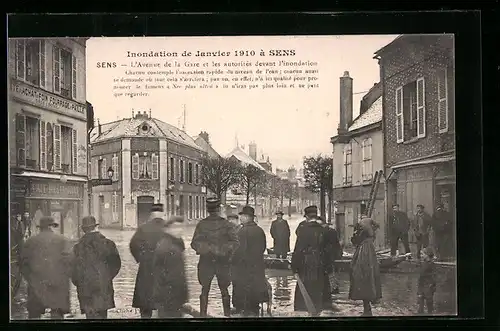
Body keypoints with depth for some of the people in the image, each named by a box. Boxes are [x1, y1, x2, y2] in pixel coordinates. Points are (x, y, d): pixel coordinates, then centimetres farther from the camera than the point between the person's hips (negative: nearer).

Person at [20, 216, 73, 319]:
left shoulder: (30, 241, 8)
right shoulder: (63, 240, 3)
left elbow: (23, 262, 5)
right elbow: (69, 258, -7)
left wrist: (29, 278, 13)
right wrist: (66, 276, 3)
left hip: (36, 284, 1)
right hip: (58, 284, -1)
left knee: (34, 314, 9)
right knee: (57, 314, 4)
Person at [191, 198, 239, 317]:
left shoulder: (201, 224, -4)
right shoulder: (227, 224, -6)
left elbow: (194, 244, -5)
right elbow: (234, 242, -11)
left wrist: (207, 249, 6)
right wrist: (222, 250, -1)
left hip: (205, 261, 0)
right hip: (223, 262, 0)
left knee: (205, 290, 11)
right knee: (224, 290, 13)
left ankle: (203, 314, 12)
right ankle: (227, 314, 17)